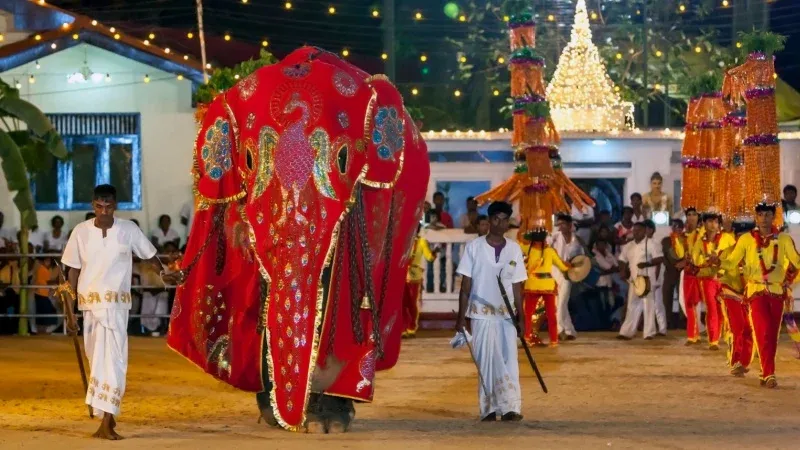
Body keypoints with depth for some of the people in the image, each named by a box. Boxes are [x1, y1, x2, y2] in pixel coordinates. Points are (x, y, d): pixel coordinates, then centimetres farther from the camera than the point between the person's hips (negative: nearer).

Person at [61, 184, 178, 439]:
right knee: (97, 359, 9)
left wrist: (164, 274, 24)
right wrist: (70, 312, 5)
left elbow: (149, 255, 16)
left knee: (112, 359, -14)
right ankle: (107, 416, 24)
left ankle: (106, 424, -20)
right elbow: (73, 272, 7)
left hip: (116, 304, -2)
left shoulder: (129, 230, -2)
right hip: (89, 303, 2)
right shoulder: (81, 232, 2)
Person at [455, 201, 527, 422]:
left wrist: (521, 318, 5)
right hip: (481, 313, -2)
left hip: (506, 314, 2)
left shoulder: (514, 249, 6)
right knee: (485, 361, -2)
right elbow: (466, 285, 0)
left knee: (508, 361, -6)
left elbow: (517, 287, 9)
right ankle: (488, 409, 3)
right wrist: (461, 318, -3)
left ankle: (510, 407, -10)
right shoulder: (474, 247, -1)